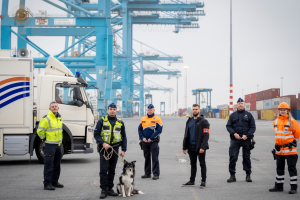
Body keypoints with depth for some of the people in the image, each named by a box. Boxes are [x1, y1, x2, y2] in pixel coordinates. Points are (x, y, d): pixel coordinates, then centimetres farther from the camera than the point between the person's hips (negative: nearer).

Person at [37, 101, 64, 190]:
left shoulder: (59, 118, 12)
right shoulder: (46, 119, -14)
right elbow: (40, 131, -14)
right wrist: (44, 139, -4)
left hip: (58, 144, 8)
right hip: (50, 145, -8)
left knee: (57, 164, 14)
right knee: (49, 164, -6)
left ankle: (54, 181, 24)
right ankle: (47, 184, -3)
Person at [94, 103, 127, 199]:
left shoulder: (120, 123, 9)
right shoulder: (102, 121, 0)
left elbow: (124, 137, 13)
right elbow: (96, 134, -2)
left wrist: (123, 150, 4)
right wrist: (103, 143, -16)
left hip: (115, 149, 3)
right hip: (104, 148, -3)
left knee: (112, 170, 8)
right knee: (103, 170, -7)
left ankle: (109, 188, 16)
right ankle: (104, 190, -5)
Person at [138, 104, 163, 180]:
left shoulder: (157, 119, -3)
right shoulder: (143, 119, 11)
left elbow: (159, 130, -11)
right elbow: (139, 129, 11)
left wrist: (151, 138, -15)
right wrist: (142, 137, -6)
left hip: (153, 141, -5)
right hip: (145, 142, 5)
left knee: (155, 158, -6)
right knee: (147, 158, 11)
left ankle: (156, 174, -4)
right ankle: (147, 173, 19)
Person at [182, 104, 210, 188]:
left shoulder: (203, 121, -7)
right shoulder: (189, 121, 13)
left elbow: (206, 135, -13)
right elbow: (186, 135, 17)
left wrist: (203, 147, -22)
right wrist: (184, 147, 12)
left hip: (200, 147, -6)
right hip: (191, 147, 6)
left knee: (202, 164, 1)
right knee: (193, 164, 13)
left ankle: (203, 181, 6)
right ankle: (192, 181, 20)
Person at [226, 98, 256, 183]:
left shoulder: (249, 115, 6)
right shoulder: (233, 115, 9)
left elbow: (253, 127, 3)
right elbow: (228, 126, 7)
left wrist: (247, 135, -11)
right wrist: (234, 133, -10)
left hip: (246, 139, -1)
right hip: (235, 139, 1)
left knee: (246, 157, 7)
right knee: (232, 157, -5)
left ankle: (248, 175, 16)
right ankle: (232, 175, 0)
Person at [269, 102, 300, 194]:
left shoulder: (292, 122, -9)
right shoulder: (276, 122, 10)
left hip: (290, 149, -6)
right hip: (279, 149, 6)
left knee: (291, 168, -2)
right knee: (279, 168, 14)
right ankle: (278, 186, 24)